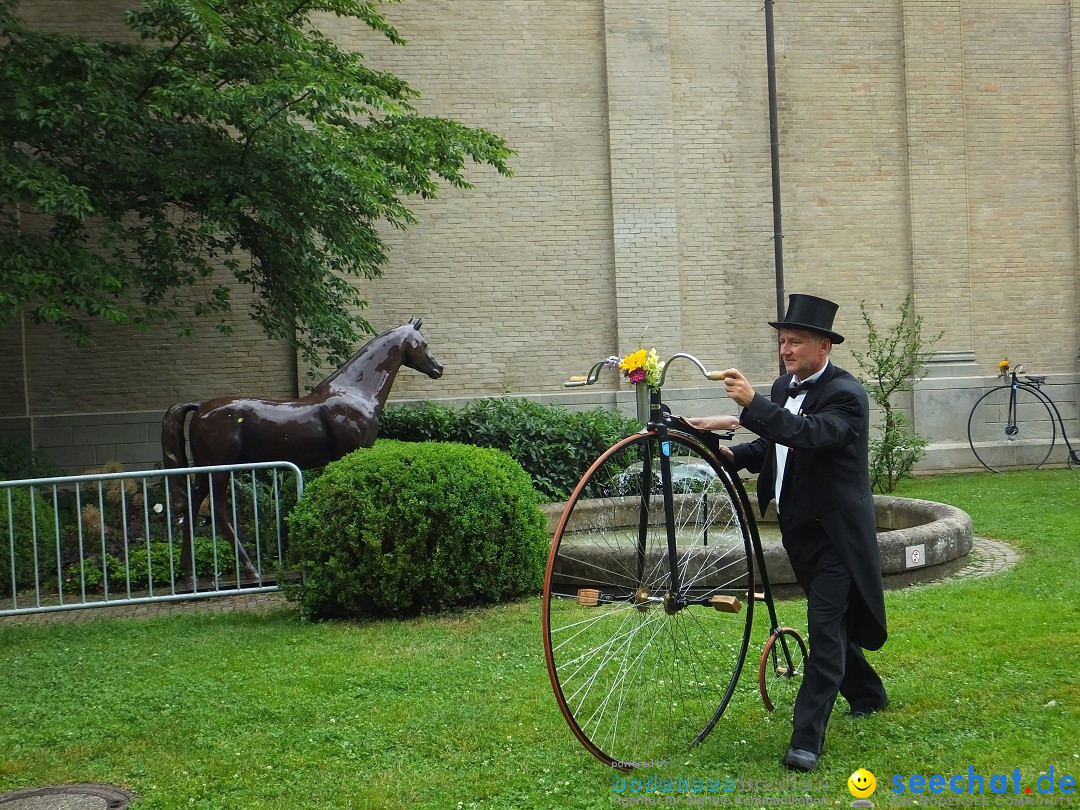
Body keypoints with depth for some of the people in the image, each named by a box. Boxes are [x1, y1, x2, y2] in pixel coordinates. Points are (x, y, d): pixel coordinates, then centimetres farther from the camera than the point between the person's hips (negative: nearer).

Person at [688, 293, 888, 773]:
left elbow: (810, 433, -37)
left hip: (835, 530, -9)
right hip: (799, 526, 9)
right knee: (831, 620, 21)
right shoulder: (785, 387, 7)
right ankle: (866, 695, 42)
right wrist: (735, 455, -1)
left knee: (825, 624, -13)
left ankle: (807, 738, -14)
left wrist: (752, 405, -46)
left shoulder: (844, 393, -19)